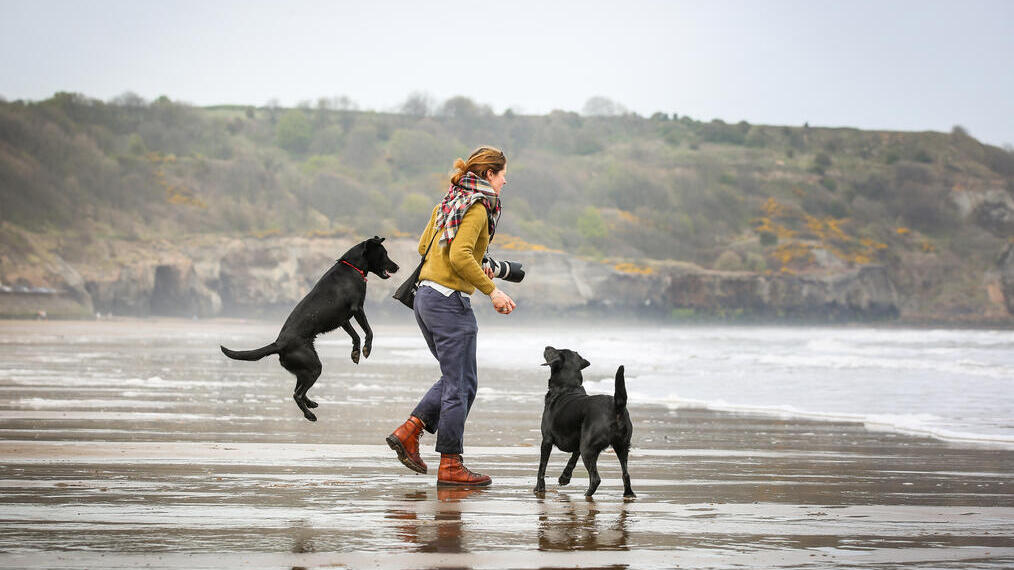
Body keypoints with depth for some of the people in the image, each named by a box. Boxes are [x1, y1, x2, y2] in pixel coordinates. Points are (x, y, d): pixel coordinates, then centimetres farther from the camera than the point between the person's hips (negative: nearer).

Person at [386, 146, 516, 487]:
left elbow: (424, 246, 21)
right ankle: (450, 465, 3)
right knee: (461, 384, -1)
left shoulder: (449, 203, 15)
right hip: (450, 299, -9)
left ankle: (408, 432, 10)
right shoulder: (477, 208, -12)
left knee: (455, 378, 19)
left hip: (425, 296, 9)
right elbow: (460, 254, -23)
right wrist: (492, 290, -16)